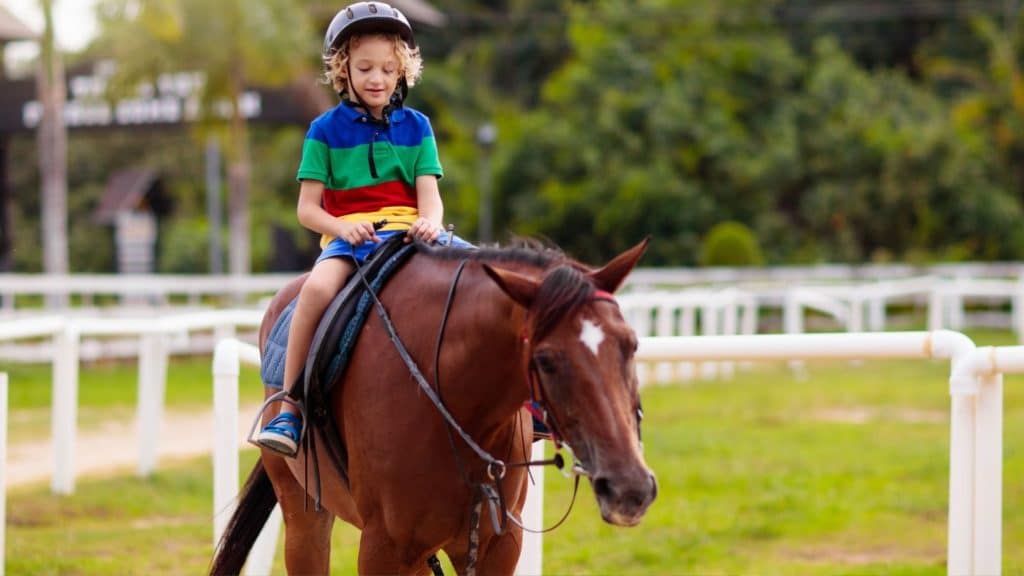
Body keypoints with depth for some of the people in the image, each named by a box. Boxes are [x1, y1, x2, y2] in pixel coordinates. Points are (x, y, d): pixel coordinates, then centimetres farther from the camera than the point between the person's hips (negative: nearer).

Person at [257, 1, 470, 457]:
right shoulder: (327, 129, 6)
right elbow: (307, 208, 3)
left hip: (408, 232, 3)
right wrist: (341, 227, -18)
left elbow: (430, 195, 4)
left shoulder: (416, 127, 12)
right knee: (319, 286, -36)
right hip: (347, 235, -2)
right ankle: (288, 411, -30)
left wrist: (430, 223, -20)